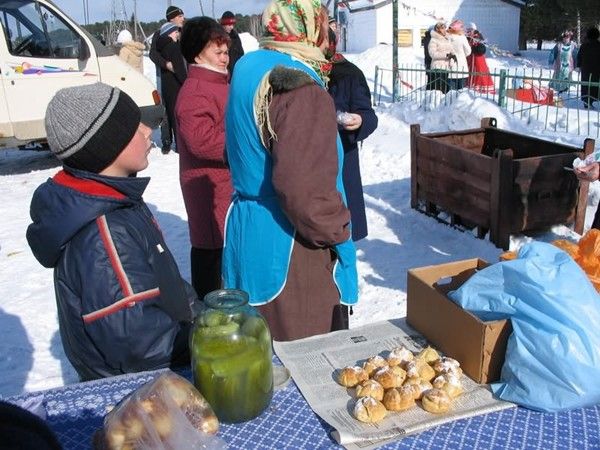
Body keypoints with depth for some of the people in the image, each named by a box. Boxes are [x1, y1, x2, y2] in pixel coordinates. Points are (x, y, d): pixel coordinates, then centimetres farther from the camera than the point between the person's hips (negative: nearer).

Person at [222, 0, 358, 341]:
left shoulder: (249, 70, 9)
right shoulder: (302, 89, -20)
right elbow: (304, 187, -29)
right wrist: (338, 230, -12)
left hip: (247, 233, 9)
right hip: (290, 250, -9)